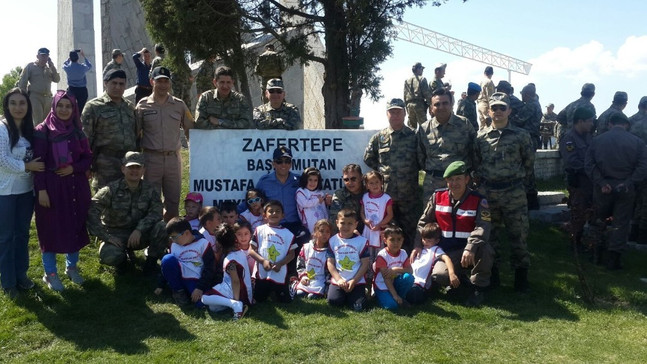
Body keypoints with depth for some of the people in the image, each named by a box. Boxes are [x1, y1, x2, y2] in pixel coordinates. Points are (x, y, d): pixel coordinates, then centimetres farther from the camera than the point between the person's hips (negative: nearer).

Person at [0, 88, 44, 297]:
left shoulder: (30, 130, 7)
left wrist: (35, 167, -1)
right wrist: (27, 166, -17)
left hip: (26, 190, 6)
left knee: (23, 233, 15)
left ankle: (21, 275, 28)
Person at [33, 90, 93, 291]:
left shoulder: (77, 130, 6)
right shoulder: (43, 131, -7)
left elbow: (88, 158, 7)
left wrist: (74, 168, -12)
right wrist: (41, 189, -15)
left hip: (76, 186, 4)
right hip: (52, 186, -4)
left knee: (76, 227, 12)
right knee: (51, 229, 4)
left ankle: (72, 267, 30)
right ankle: (50, 273, 19)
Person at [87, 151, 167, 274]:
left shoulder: (149, 190, -3)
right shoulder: (111, 190, -11)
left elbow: (156, 212, -16)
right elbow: (90, 212, -19)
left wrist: (139, 229, -31)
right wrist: (106, 236, -24)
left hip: (140, 234, 2)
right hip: (116, 235, -2)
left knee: (161, 227, -28)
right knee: (109, 256, -34)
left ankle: (151, 261, -2)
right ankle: (122, 258, 7)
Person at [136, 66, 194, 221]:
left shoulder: (179, 105, 7)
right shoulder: (143, 106, 2)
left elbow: (190, 129, 12)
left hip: (173, 158, 2)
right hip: (151, 158, -2)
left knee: (173, 201, 9)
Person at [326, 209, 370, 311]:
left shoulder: (362, 241, 0)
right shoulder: (333, 241, 5)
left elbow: (365, 264, -2)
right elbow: (330, 262, 2)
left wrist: (354, 281, -10)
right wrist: (339, 279, -11)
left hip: (357, 281, -1)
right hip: (338, 281, 1)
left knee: (358, 307, -17)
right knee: (333, 301, -21)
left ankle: (351, 294, 17)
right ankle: (345, 294, 13)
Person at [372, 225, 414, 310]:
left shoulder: (403, 253, -3)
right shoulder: (382, 255, -20)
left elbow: (410, 271, -9)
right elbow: (386, 278, -21)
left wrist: (397, 269, -27)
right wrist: (395, 295, -25)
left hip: (395, 283, 5)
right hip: (382, 286, -4)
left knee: (409, 277, -25)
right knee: (391, 305, -29)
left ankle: (401, 298, -2)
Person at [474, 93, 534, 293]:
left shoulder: (521, 135, 1)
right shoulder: (480, 136, 4)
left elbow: (529, 162, 8)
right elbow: (475, 163, 11)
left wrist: (520, 182, 10)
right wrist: (483, 182, 6)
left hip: (514, 193, -1)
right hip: (487, 192, 1)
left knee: (518, 234, 3)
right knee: (489, 234, 9)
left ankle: (521, 275, 16)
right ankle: (491, 273, 22)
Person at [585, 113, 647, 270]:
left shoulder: (597, 140, 0)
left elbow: (589, 164, -8)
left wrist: (601, 183, -11)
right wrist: (628, 183, -12)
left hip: (603, 188, 1)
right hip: (626, 189, -1)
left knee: (599, 220, 20)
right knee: (620, 223, 7)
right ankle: (613, 260, 8)